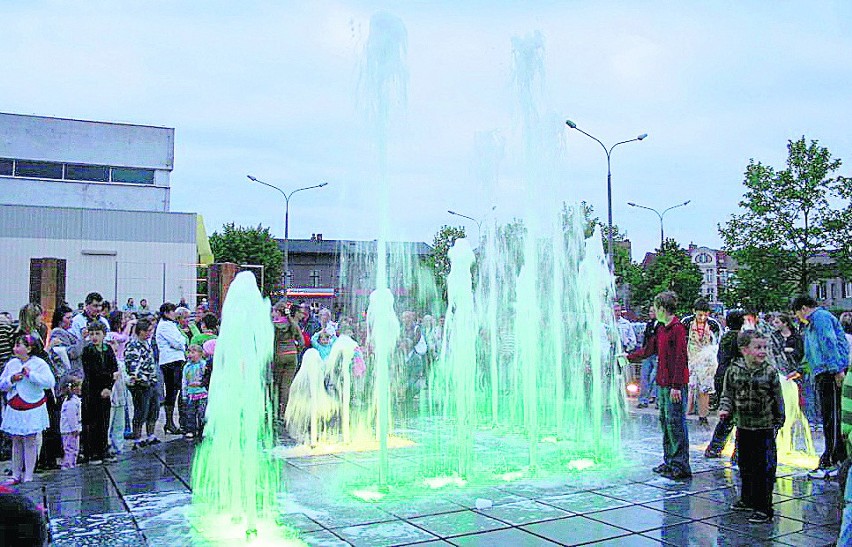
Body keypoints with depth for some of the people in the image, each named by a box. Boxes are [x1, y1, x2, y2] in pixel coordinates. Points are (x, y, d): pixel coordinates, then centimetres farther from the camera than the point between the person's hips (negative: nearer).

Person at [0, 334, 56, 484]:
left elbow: (50, 382, -19)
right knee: (16, 441, 10)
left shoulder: (39, 363, -8)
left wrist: (30, 374, -21)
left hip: (32, 408, -5)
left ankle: (28, 476, 7)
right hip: (14, 408, 5)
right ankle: (16, 475, 19)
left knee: (30, 441, 0)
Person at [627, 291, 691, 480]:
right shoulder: (661, 329, 15)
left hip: (675, 385, -9)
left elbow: (680, 358, -18)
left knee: (675, 422, -7)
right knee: (665, 421, 13)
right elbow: (649, 350, 27)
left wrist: (676, 386, -20)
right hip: (662, 384, 9)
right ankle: (669, 462, 21)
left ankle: (681, 466, -1)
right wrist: (628, 357, 34)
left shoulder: (678, 328, -13)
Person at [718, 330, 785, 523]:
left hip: (765, 428, -3)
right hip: (743, 426, 3)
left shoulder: (770, 372, -8)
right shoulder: (734, 370, -3)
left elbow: (778, 400, 1)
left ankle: (764, 508, 7)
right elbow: (728, 395, 5)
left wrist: (778, 423, 3)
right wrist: (725, 409, -13)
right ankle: (748, 499, 35)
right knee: (745, 466, 17)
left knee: (764, 468, -2)